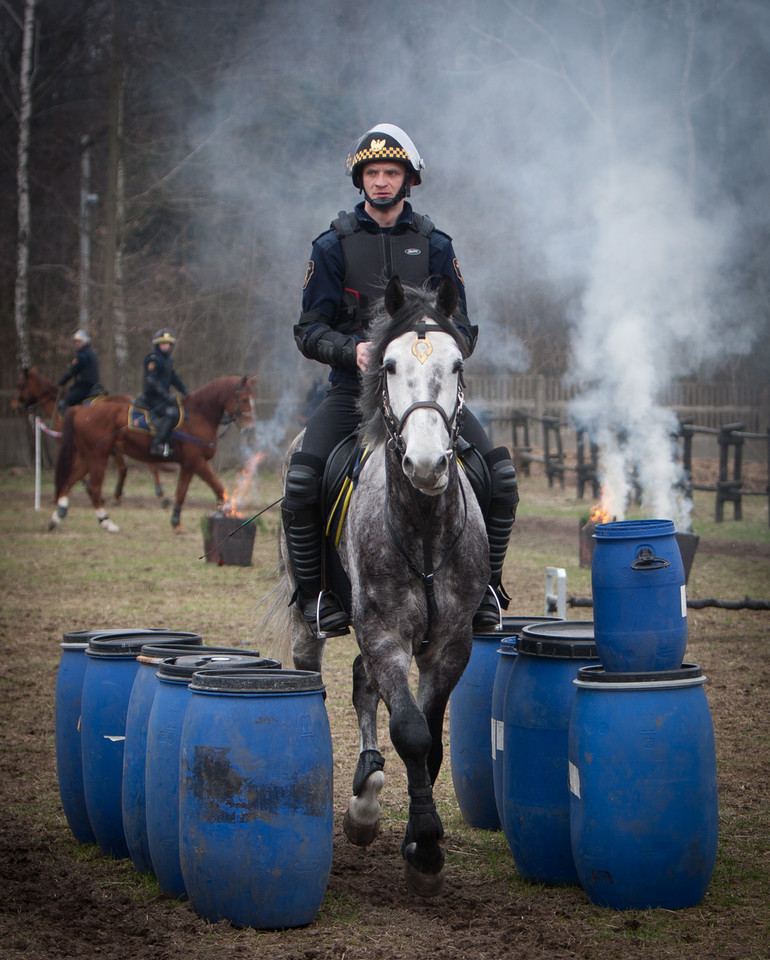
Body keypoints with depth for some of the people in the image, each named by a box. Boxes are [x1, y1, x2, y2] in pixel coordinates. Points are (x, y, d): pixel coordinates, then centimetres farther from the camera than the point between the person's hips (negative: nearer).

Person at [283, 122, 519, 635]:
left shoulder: (434, 245, 9)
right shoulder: (334, 246, 5)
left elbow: (464, 329, 11)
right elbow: (310, 330, 4)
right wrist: (352, 350, -16)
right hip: (354, 386, -1)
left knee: (500, 472, -16)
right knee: (302, 480, -24)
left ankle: (486, 582, 3)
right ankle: (314, 592, -5)